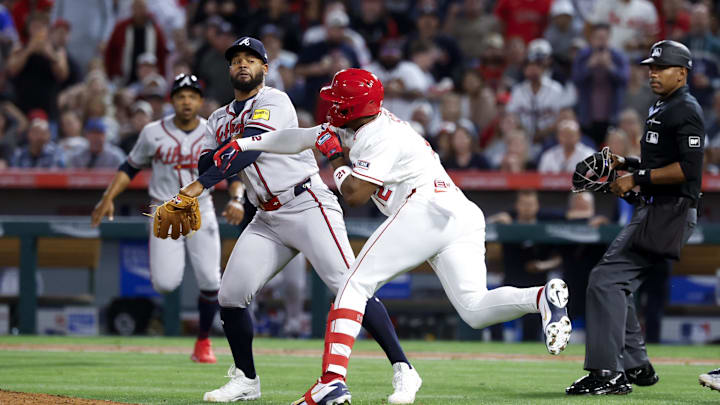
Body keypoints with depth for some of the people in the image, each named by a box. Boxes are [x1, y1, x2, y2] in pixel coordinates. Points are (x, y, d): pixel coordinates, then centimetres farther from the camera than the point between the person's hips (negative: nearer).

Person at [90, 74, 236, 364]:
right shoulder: (153, 133, -2)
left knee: (210, 282, -6)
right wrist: (108, 198, -2)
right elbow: (131, 167, 8)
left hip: (201, 213, 1)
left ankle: (203, 341, 15)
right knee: (165, 283, -17)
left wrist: (236, 199, -17)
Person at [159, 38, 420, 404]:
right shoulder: (220, 120, 17)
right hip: (268, 220, 7)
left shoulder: (273, 102, -7)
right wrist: (228, 148, -15)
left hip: (308, 206, -7)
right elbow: (206, 165, 6)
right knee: (230, 294, -2)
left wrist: (201, 185, -29)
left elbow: (249, 149, -22)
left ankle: (403, 370, -18)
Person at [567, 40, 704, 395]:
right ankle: (635, 366, 22)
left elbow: (688, 169, -21)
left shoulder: (685, 111, -12)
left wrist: (638, 177, -18)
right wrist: (626, 164, 13)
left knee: (606, 279, -16)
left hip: (670, 213, -11)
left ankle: (607, 373, -17)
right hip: (652, 209, 11)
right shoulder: (660, 109, 20)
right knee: (614, 284, 16)